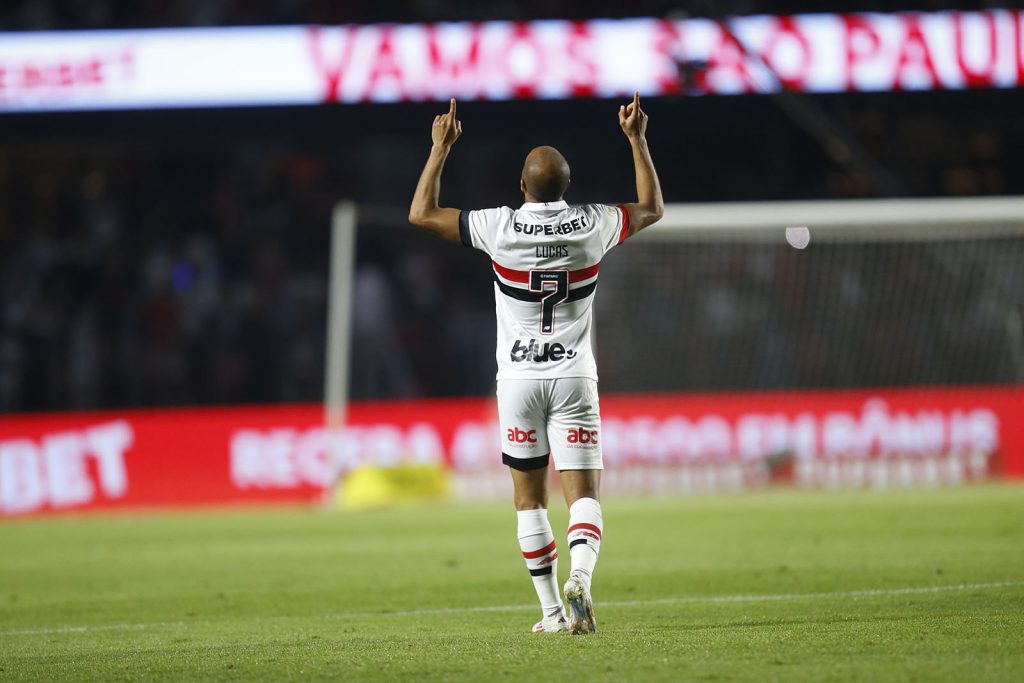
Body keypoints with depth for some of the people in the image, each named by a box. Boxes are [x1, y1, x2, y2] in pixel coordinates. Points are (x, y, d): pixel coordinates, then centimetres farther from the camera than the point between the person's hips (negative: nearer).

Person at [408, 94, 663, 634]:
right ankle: (580, 577, -29)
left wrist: (440, 150, 5)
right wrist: (637, 139, 18)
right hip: (574, 376, 1)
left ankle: (552, 609, 10)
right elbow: (651, 208, 14)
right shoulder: (591, 226, -6)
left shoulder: (500, 229, -12)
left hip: (519, 379, 0)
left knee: (529, 496, 11)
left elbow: (421, 213, -1)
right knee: (584, 495, -2)